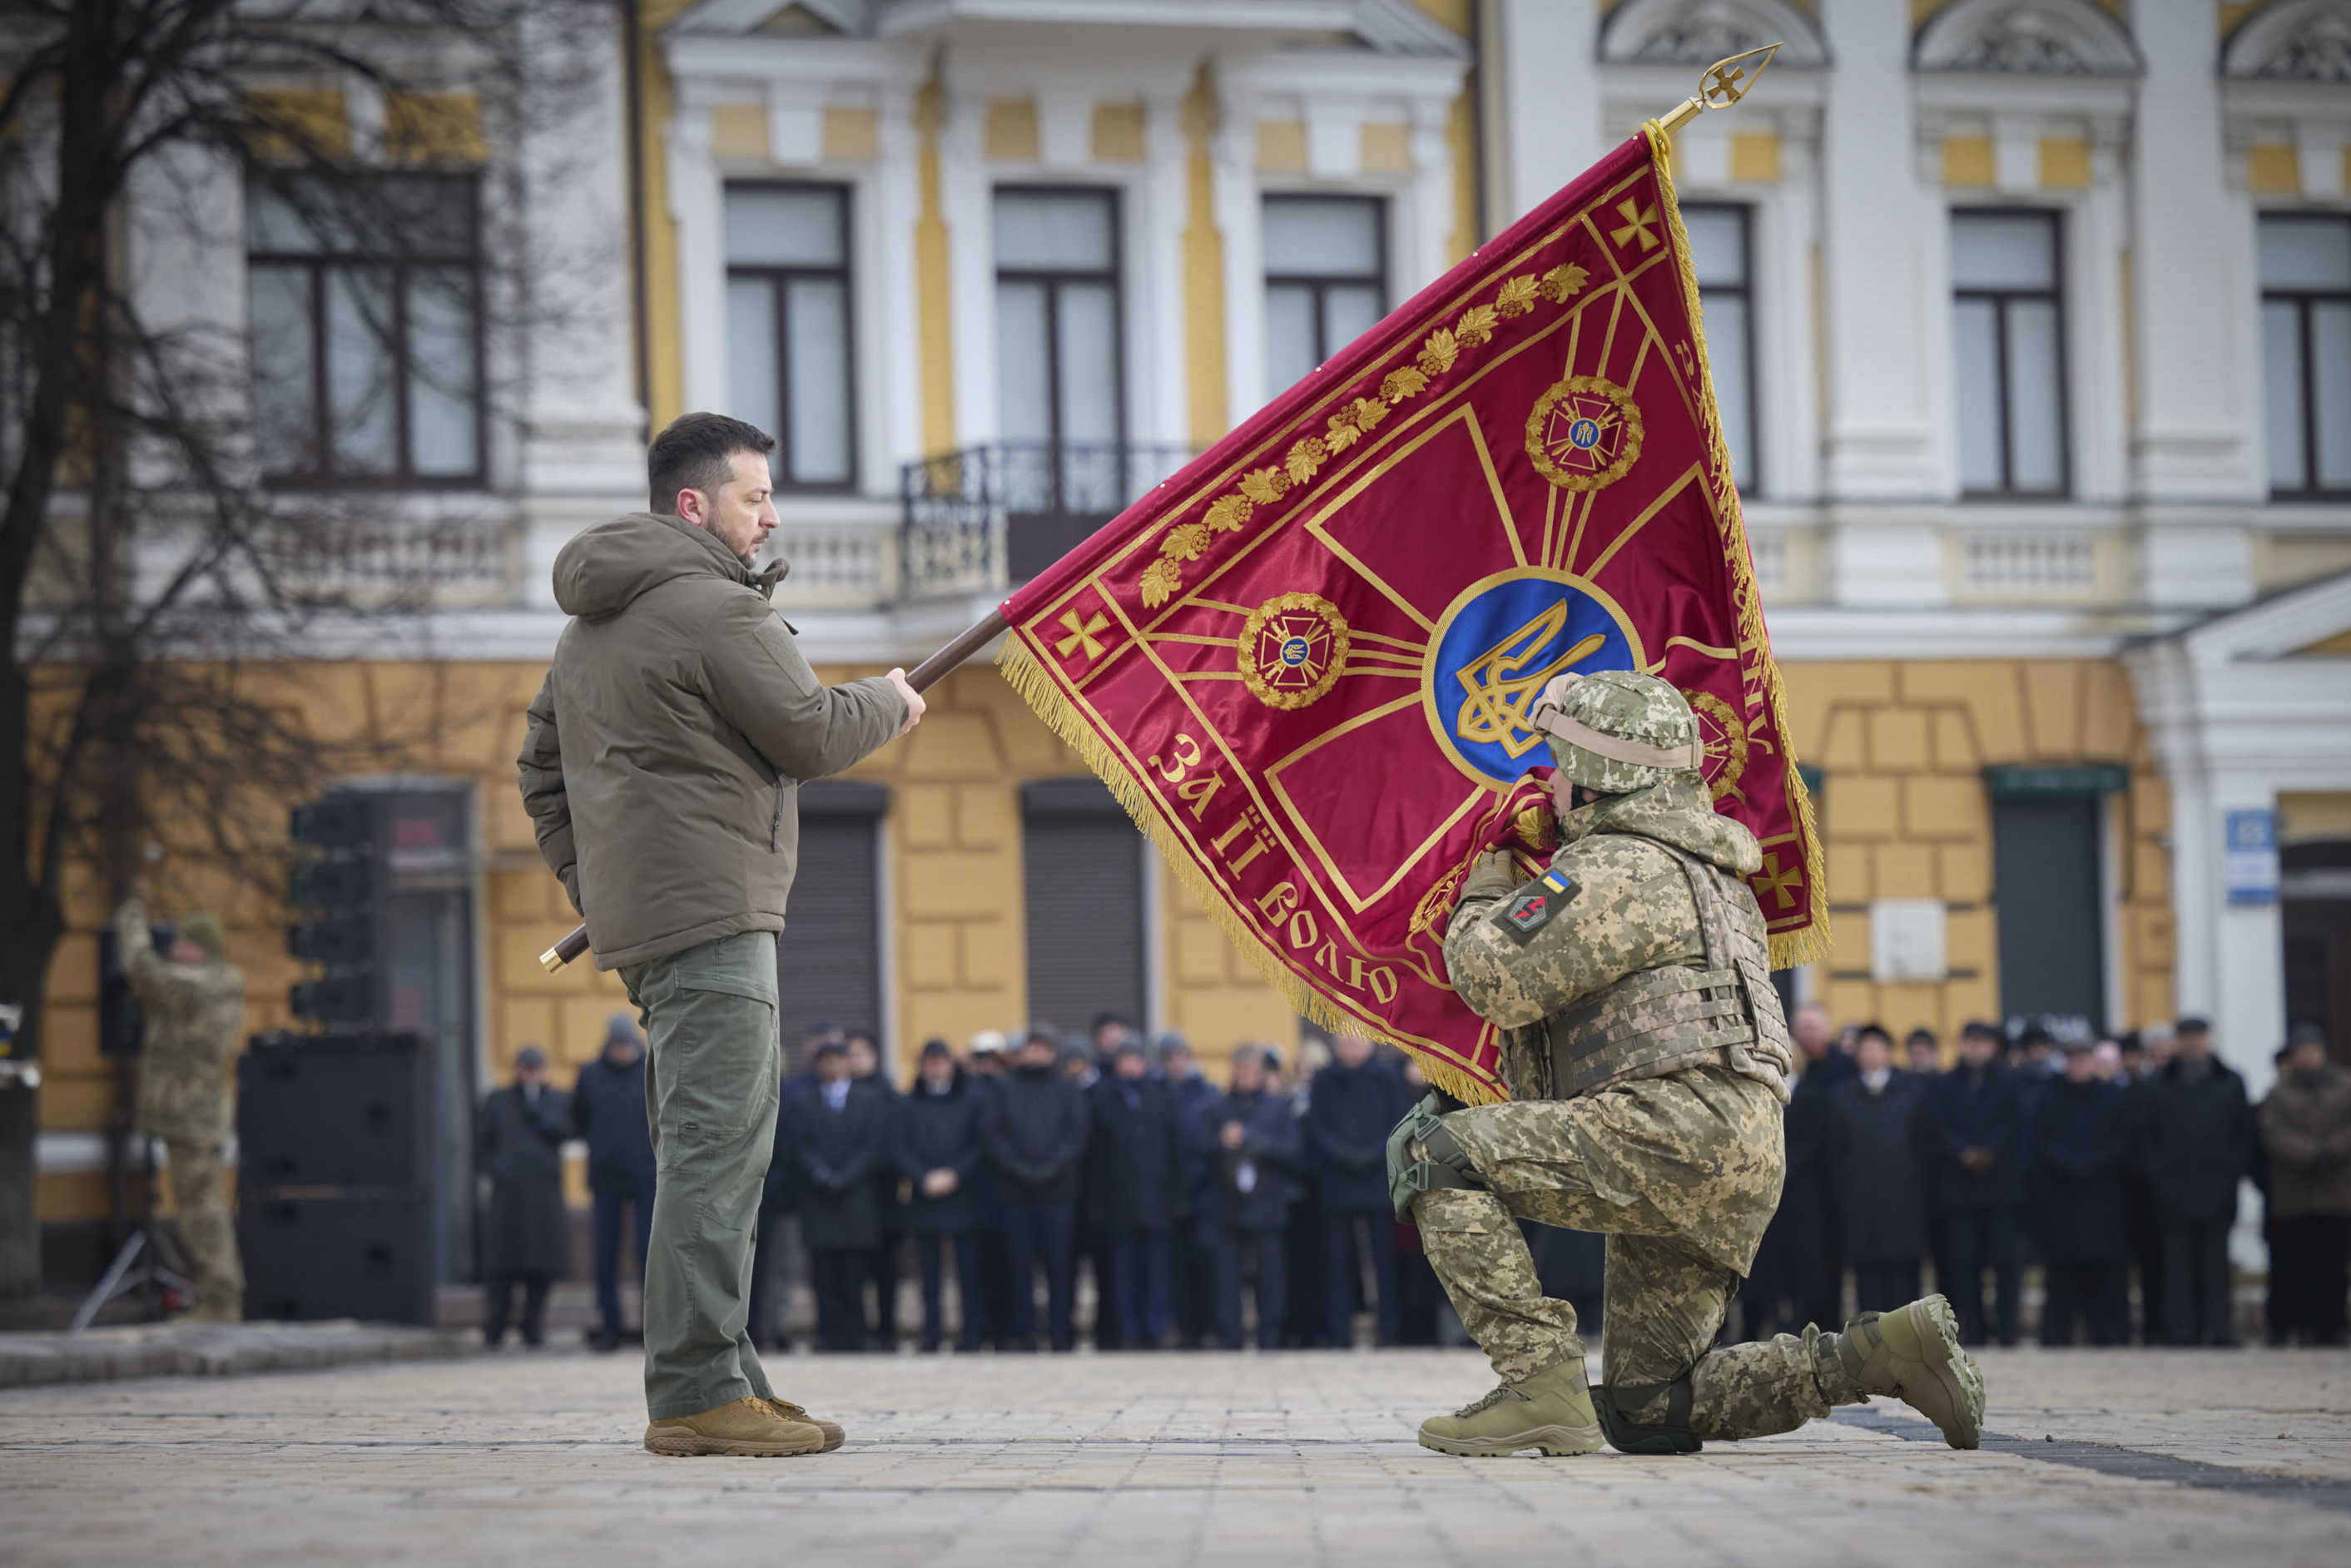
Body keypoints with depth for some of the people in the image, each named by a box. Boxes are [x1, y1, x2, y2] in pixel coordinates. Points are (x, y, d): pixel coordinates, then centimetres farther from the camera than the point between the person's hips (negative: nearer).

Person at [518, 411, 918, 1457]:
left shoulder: (588, 626, 21)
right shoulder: (714, 607, -11)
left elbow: (542, 766, 25)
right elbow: (811, 737, -10)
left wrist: (587, 881, 23)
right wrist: (888, 702, 9)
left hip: (634, 916, 10)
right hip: (710, 910, -10)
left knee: (704, 1149, 14)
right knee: (716, 1148, -12)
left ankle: (710, 1377, 16)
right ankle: (698, 1391, -16)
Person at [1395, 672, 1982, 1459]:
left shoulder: (1616, 869, -4)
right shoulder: (1700, 872, 29)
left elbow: (1495, 980, -11)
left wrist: (1484, 899, 9)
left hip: (1677, 1127, -10)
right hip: (1735, 1164, 10)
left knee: (1435, 1152, -12)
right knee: (1645, 1413, 14)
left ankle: (1541, 1384, -18)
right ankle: (1885, 1351, 8)